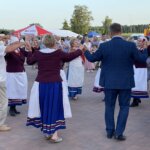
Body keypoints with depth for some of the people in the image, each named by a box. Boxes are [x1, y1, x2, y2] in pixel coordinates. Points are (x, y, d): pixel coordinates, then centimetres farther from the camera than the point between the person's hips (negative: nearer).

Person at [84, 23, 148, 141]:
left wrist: (85, 51, 24)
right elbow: (142, 59, -1)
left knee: (109, 106, 15)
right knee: (124, 107, 11)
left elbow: (92, 58, 4)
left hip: (109, 82, 1)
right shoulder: (130, 45, -11)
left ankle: (110, 131, 22)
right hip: (125, 82, -1)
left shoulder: (104, 46, -8)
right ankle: (119, 133, 8)